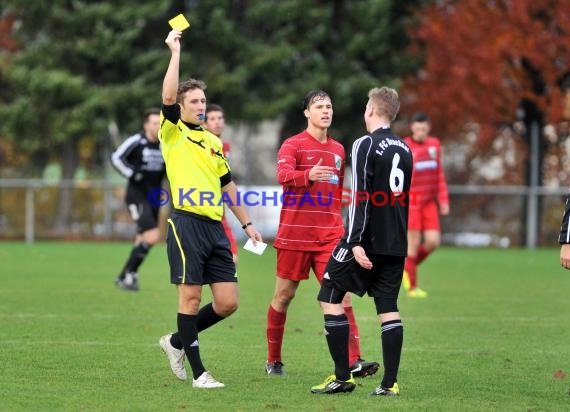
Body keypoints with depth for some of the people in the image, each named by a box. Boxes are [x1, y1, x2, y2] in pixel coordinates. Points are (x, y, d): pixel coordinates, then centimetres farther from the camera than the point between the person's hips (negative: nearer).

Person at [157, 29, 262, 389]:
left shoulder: (214, 142, 20)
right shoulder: (173, 133, 2)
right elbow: (168, 95, -16)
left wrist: (247, 224, 24)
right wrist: (176, 53, -15)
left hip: (215, 226, 6)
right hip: (187, 222, -6)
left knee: (228, 303, 1)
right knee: (191, 296, -5)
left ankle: (177, 341, 22)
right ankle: (198, 371, 2)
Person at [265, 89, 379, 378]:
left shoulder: (338, 150, 15)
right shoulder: (293, 145, -3)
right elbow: (283, 175, -23)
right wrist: (309, 175, -42)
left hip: (329, 235, 4)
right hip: (294, 234, -4)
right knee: (284, 295, 5)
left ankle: (353, 360, -15)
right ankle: (273, 360, 19)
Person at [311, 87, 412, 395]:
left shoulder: (366, 145, -10)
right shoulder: (404, 149, 13)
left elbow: (360, 197, -16)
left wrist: (356, 242, -20)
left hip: (369, 240, -7)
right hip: (396, 243, 7)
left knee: (330, 298, 2)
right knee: (388, 307, 7)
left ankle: (342, 377, -2)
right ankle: (390, 382, -1)